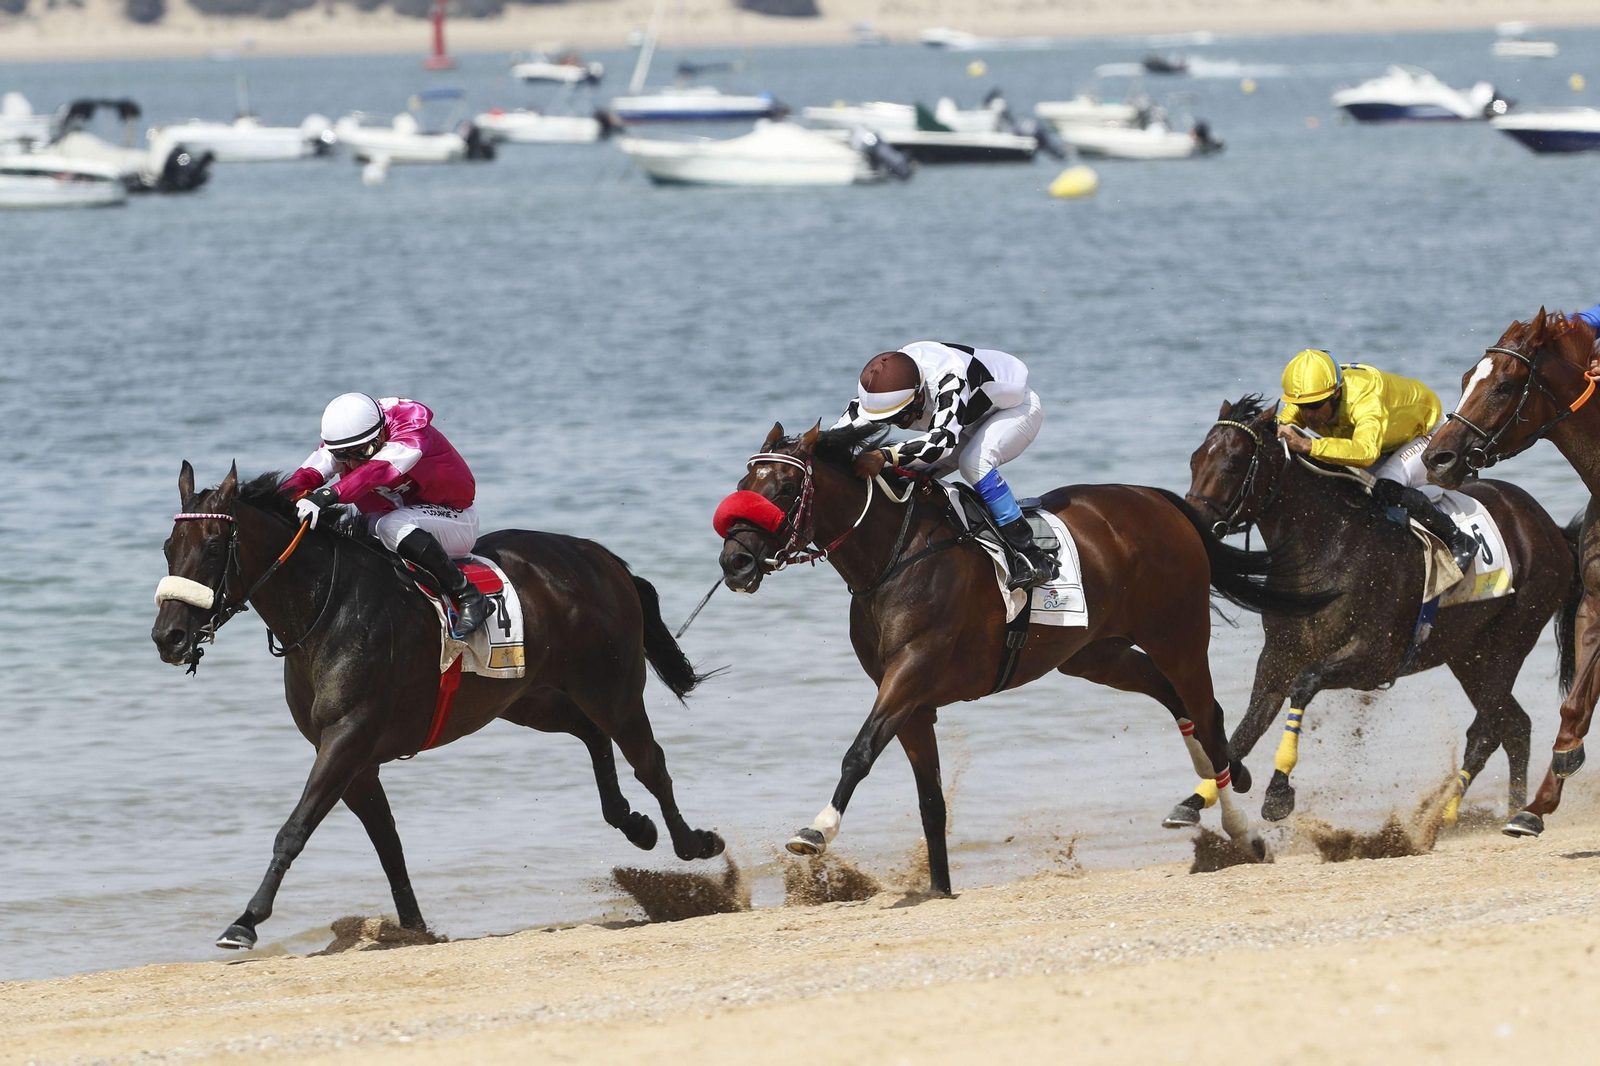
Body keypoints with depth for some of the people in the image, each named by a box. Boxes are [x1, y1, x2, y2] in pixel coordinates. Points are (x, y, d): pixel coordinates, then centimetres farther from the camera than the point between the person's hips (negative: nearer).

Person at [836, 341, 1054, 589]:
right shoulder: (882, 388, -22)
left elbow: (943, 440, -57)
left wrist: (884, 456, -66)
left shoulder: (950, 380, -43)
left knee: (974, 462, -35)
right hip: (975, 418, 8)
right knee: (909, 473, -10)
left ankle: (1032, 557, -32)